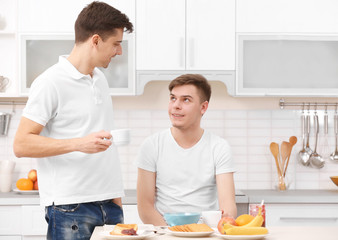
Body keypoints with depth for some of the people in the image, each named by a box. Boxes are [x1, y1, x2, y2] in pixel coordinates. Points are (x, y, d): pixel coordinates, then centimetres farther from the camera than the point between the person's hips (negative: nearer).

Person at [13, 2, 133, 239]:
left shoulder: (101, 79, 15)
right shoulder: (51, 83, -8)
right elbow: (22, 144, -12)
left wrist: (116, 196, 17)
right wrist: (78, 144, -22)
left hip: (109, 205, 7)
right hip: (70, 208, -7)